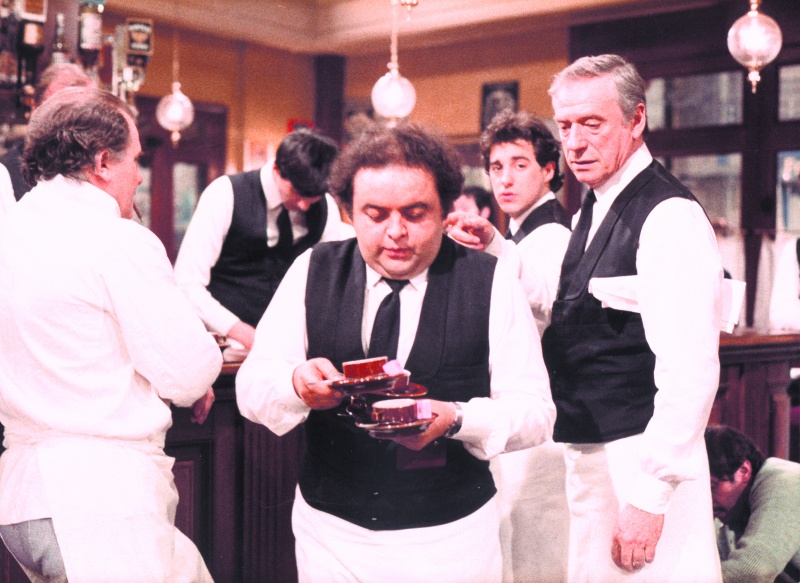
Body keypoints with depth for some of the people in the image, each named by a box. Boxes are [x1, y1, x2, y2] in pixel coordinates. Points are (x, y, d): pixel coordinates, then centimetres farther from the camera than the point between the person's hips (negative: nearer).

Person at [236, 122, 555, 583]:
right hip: (330, 532, 2)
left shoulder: (491, 282, -7)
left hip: (450, 542, -2)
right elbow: (250, 386, -6)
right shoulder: (312, 272, -2)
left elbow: (535, 410, -11)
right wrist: (297, 384, -29)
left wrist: (455, 419, -30)